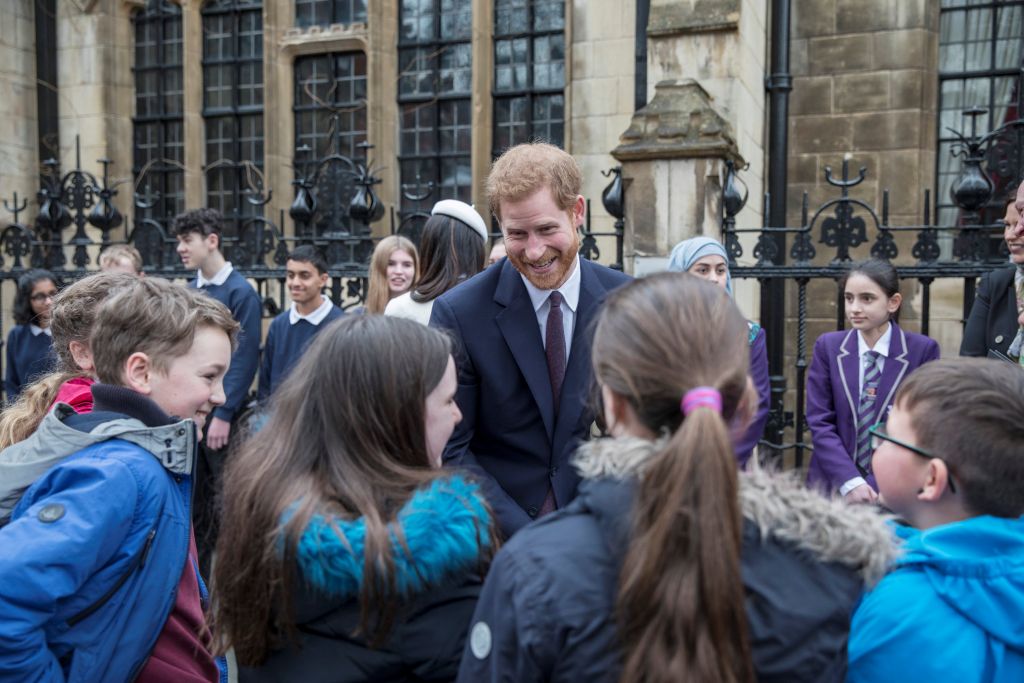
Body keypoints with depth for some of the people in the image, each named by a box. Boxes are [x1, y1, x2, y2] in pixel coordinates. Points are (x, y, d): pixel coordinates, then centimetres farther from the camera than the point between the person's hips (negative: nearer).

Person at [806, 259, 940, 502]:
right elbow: (820, 422, -4)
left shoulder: (923, 350, -4)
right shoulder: (827, 347, 0)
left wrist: (879, 486, -14)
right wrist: (850, 481, -15)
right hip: (834, 485, 1)